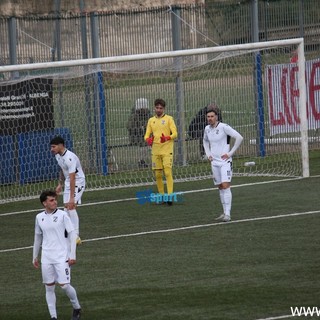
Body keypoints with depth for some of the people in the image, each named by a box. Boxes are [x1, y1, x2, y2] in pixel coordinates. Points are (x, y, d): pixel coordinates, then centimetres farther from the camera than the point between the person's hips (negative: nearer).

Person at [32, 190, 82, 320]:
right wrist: (34, 257, 21)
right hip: (46, 258, 4)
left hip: (62, 257, -4)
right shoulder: (39, 217, 6)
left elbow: (72, 234, -5)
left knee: (64, 285, -8)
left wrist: (72, 256, -10)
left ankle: (77, 308, 16)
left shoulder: (62, 215, -6)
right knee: (49, 287, 3)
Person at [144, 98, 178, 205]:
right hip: (155, 151, 4)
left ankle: (170, 195, -16)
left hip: (167, 150, -4)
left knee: (168, 172, -13)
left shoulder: (169, 119, 2)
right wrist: (148, 139, -10)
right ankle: (161, 195, 12)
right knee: (157, 174, 3)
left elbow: (175, 133, -5)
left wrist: (167, 138, -24)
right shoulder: (151, 120, 14)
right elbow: (147, 135, 13)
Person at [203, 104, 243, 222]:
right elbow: (205, 141, 29)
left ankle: (227, 214, -18)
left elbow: (239, 138, -16)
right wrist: (208, 154, 15)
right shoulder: (207, 129, 7)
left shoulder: (223, 127, -13)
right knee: (220, 187, 9)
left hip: (225, 161, -7)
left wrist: (230, 153, -13)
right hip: (214, 162, 7)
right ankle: (225, 212, 16)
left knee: (226, 185, -15)